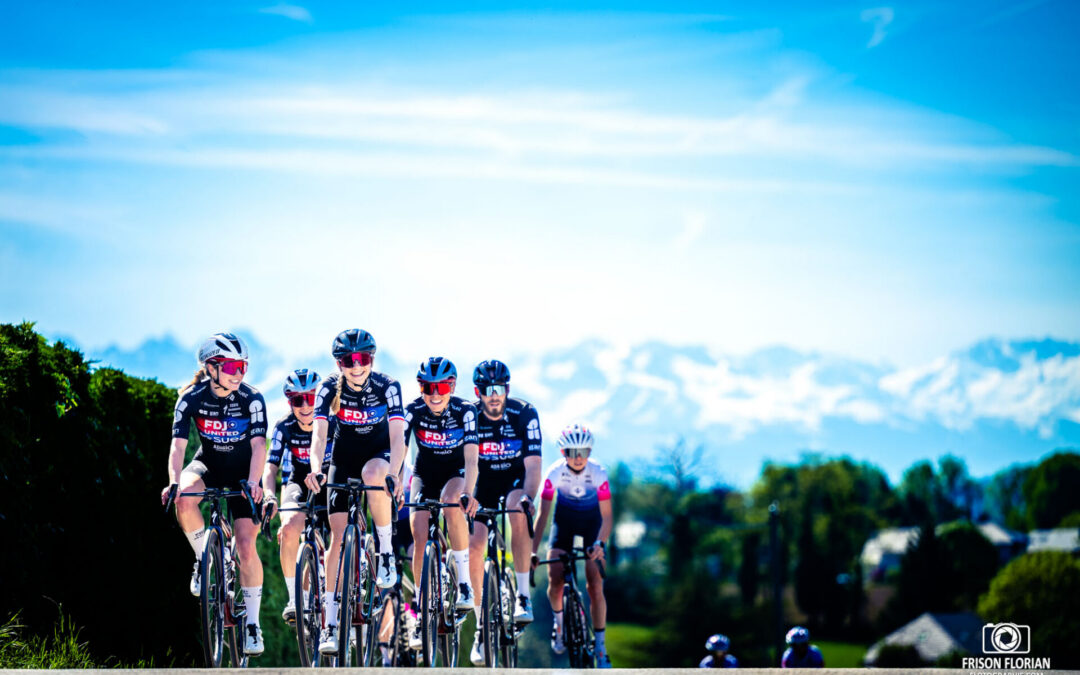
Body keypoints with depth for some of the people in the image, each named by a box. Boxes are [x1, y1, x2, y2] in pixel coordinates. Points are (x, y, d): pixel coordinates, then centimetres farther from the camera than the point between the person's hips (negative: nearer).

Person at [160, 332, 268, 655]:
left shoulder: (251, 399, -20)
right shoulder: (192, 398, -18)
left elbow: (258, 445, -28)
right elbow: (178, 445, -24)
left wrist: (253, 483, -45)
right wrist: (174, 482, -41)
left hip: (243, 473, -1)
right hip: (209, 465, 1)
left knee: (246, 546, -11)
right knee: (184, 502, -34)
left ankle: (252, 623, 0)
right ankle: (205, 561, -9)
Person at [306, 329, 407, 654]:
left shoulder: (387, 387, -22)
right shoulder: (330, 388, -19)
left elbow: (397, 436, -30)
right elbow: (319, 432, -28)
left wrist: (393, 474, -46)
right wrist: (315, 468, -47)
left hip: (379, 454, -1)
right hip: (344, 459, 1)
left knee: (373, 476, -38)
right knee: (338, 536, -8)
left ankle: (385, 550, -17)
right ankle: (331, 621, -5)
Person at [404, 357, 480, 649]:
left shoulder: (464, 411, -22)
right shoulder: (413, 411, -19)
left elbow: (471, 458, -30)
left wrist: (468, 494, -45)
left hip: (455, 474, -1)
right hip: (424, 475, 2)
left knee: (452, 503, -35)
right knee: (420, 538, -16)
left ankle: (464, 582, -26)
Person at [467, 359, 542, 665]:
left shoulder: (525, 414, -21)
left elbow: (533, 463, -26)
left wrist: (528, 496, -43)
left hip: (516, 479, -2)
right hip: (484, 481, 2)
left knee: (518, 510, -36)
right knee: (473, 546, -16)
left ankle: (523, 596, -29)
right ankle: (481, 626, -3)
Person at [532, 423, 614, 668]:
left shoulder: (597, 473, -27)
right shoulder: (555, 473, -25)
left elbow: (607, 515, -25)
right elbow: (542, 514, -22)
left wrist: (600, 543, -41)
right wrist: (533, 551, -29)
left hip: (591, 520, -1)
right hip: (564, 518, 1)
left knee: (595, 587, -11)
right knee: (555, 581, -12)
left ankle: (600, 646, -2)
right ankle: (559, 621, 21)